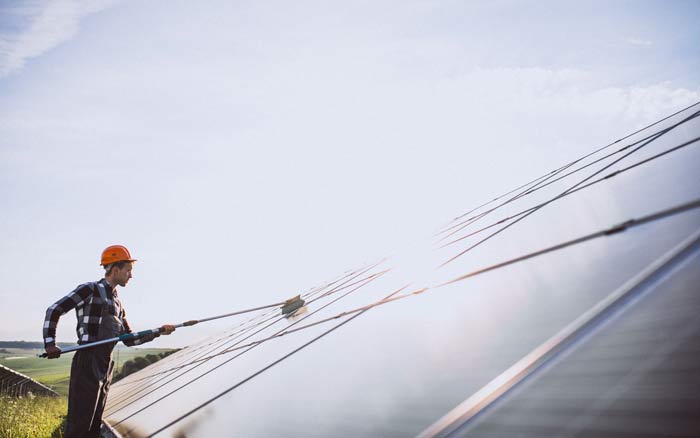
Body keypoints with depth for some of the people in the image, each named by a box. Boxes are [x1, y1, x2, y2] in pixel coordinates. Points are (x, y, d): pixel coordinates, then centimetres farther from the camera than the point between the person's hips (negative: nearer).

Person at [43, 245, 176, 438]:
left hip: (105, 367, 8)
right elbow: (54, 310, -4)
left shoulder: (117, 302, 19)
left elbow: (129, 339, 20)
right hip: (87, 364, -8)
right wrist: (50, 344, -12)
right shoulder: (90, 290, -3)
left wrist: (158, 332, 12)